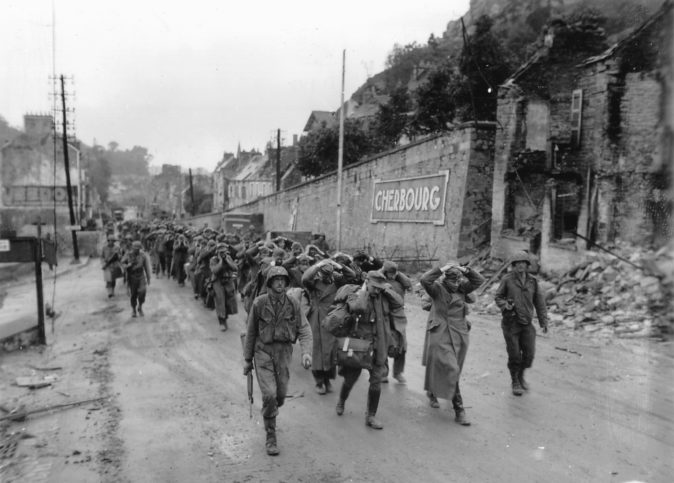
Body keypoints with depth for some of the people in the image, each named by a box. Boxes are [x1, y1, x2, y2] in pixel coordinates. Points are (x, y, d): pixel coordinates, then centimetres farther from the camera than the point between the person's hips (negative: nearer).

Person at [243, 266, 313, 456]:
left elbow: (304, 330, -7)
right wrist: (247, 359, 5)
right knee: (269, 395, -11)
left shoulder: (293, 304, -5)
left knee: (281, 394, 10)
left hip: (284, 353, 3)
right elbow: (250, 332, 1)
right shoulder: (259, 303, -9)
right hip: (263, 351, -2)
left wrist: (306, 351, -24)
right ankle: (270, 438, 5)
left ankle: (269, 415, 45)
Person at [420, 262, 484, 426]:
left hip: (459, 336, 6)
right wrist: (441, 269, -23)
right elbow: (424, 280, -26)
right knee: (451, 370, -12)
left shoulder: (461, 289, 7)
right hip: (440, 336, -6)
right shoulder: (437, 289, -9)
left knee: (453, 371, 19)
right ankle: (459, 410, -8)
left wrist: (466, 270, -9)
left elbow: (479, 280, 5)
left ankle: (432, 392, 44)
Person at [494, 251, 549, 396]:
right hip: (510, 323, -3)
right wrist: (505, 306, -17)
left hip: (527, 323, 3)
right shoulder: (507, 280, -5)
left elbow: (539, 301, 8)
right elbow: (498, 297, 4)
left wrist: (543, 321, 6)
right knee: (514, 355, 1)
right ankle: (515, 381, 23)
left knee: (529, 354, 2)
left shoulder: (532, 281, 3)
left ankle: (521, 376, 31)